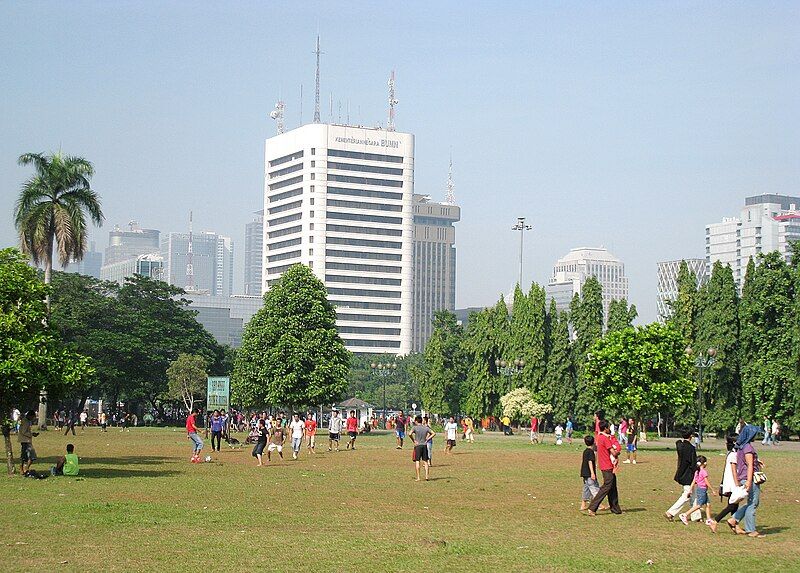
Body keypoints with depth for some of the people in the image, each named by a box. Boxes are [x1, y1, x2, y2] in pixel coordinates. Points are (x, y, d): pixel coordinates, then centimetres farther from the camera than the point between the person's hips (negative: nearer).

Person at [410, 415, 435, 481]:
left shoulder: (415, 427, -5)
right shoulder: (426, 428, 7)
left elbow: (410, 434, -20)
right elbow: (433, 433, 7)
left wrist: (414, 440, -8)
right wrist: (427, 439, 6)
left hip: (418, 446, -4)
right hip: (424, 445, 4)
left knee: (417, 461, -2)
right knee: (425, 461, 8)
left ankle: (418, 478, -6)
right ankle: (426, 476, 1)